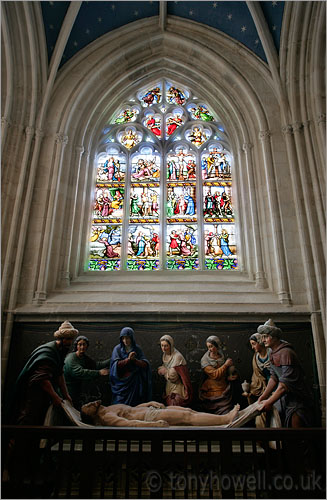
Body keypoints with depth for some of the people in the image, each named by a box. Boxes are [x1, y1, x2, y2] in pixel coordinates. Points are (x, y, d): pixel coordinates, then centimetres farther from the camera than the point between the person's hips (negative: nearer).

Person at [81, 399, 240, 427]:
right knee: (187, 417, -16)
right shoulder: (105, 416, -10)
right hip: (150, 416, -9)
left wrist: (150, 402, 13)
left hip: (152, 409, 9)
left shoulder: (109, 408, 19)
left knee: (189, 411, 0)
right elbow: (128, 423, -23)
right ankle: (226, 418, -13)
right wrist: (154, 424, -31)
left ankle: (226, 417, 2)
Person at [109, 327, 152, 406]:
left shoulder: (137, 349, 3)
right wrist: (128, 359, -19)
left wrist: (134, 359, -17)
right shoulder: (117, 349, 1)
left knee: (134, 406, 1)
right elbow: (115, 365, -10)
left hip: (135, 383, 1)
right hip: (122, 382, -1)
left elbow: (145, 364, -3)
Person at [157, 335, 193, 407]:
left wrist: (163, 370, -10)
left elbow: (173, 377, -24)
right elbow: (161, 372, 13)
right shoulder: (165, 355, 4)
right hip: (169, 388, 8)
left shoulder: (177, 357, -22)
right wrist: (162, 369, -9)